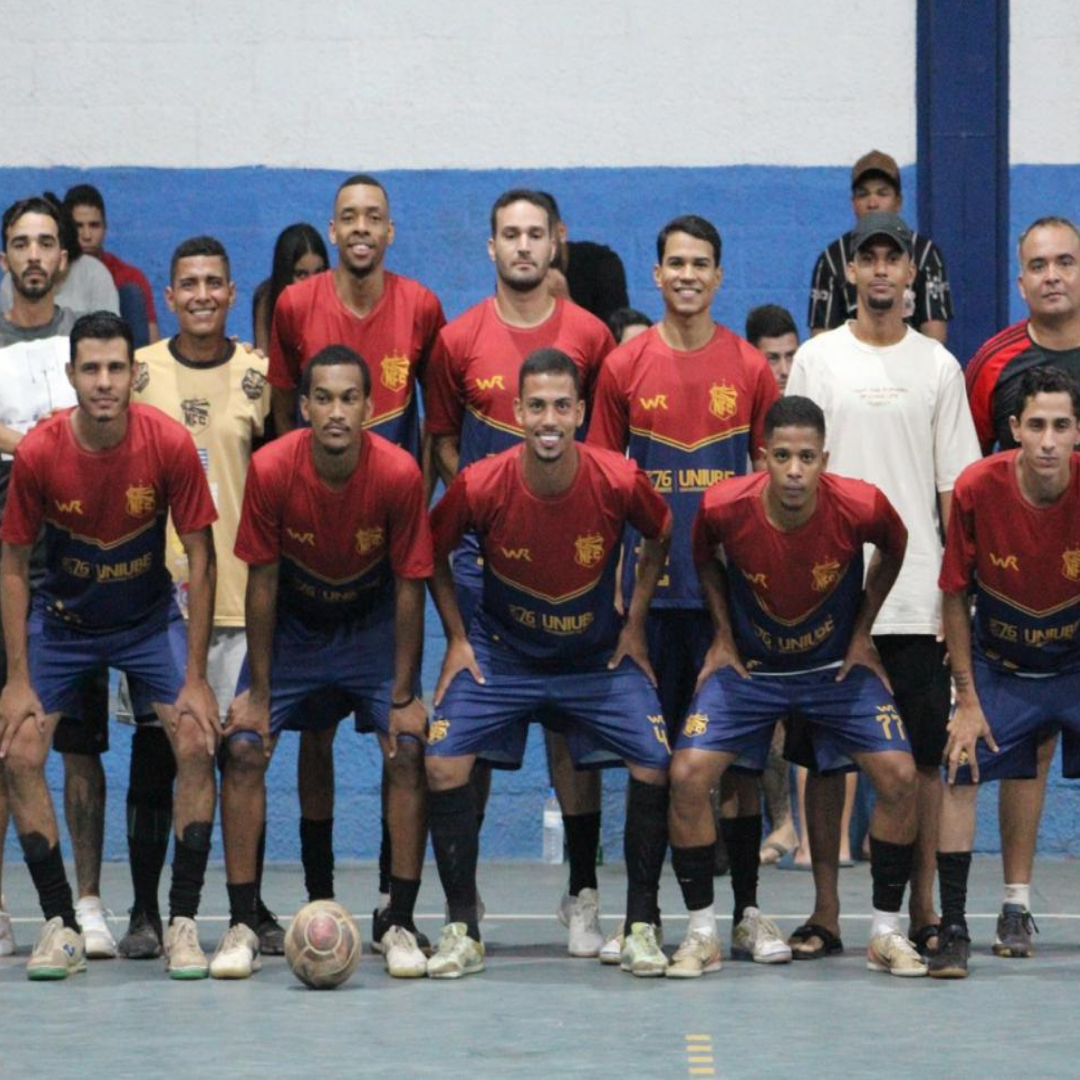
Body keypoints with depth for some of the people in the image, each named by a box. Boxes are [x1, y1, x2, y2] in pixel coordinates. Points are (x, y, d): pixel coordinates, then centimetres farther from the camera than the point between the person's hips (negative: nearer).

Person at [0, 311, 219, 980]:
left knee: (197, 743, -17)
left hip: (150, 617, 0)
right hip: (61, 619, 1)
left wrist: (196, 678, -14)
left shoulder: (169, 444, -21)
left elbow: (201, 557, -12)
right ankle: (62, 926, -1)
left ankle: (183, 924, -5)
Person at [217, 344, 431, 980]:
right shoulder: (271, 469, -24)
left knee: (408, 751, -14)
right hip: (291, 623, 1)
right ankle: (243, 927, -3)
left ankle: (401, 926, -3)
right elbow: (262, 583, -13)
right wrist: (259, 691, -11)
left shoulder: (399, 474, -25)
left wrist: (404, 696, -14)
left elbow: (409, 587, -15)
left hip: (372, 623, 0)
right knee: (244, 749, -11)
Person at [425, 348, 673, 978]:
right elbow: (434, 552, 0)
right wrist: (457, 637, -3)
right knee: (445, 760, -18)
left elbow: (659, 537, 3)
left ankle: (641, 927, 1)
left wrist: (635, 626, 1)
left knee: (655, 762, -16)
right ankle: (463, 931, -5)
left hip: (598, 656, 0)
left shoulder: (619, 482, -19)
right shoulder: (481, 487, -21)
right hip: (500, 653, 0)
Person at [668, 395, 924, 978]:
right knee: (688, 773, -18)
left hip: (837, 665, 0)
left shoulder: (861, 507, -24)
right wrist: (724, 635, 0)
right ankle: (702, 934, -2)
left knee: (899, 776, -14)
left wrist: (862, 633, 2)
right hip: (748, 665, 0)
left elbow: (893, 549, 2)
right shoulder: (724, 507, -23)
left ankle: (885, 931, 4)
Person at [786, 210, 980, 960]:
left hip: (918, 596, 1)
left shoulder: (938, 366, 7)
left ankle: (923, 909, 10)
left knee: (923, 755, 2)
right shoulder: (817, 360, 5)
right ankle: (826, 911, 9)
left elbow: (956, 486, 7)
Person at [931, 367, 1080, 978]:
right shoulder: (977, 488, -20)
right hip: (999, 663, 0)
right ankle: (954, 930, -3)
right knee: (962, 773, -11)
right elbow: (956, 596, -8)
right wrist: (967, 700, -8)